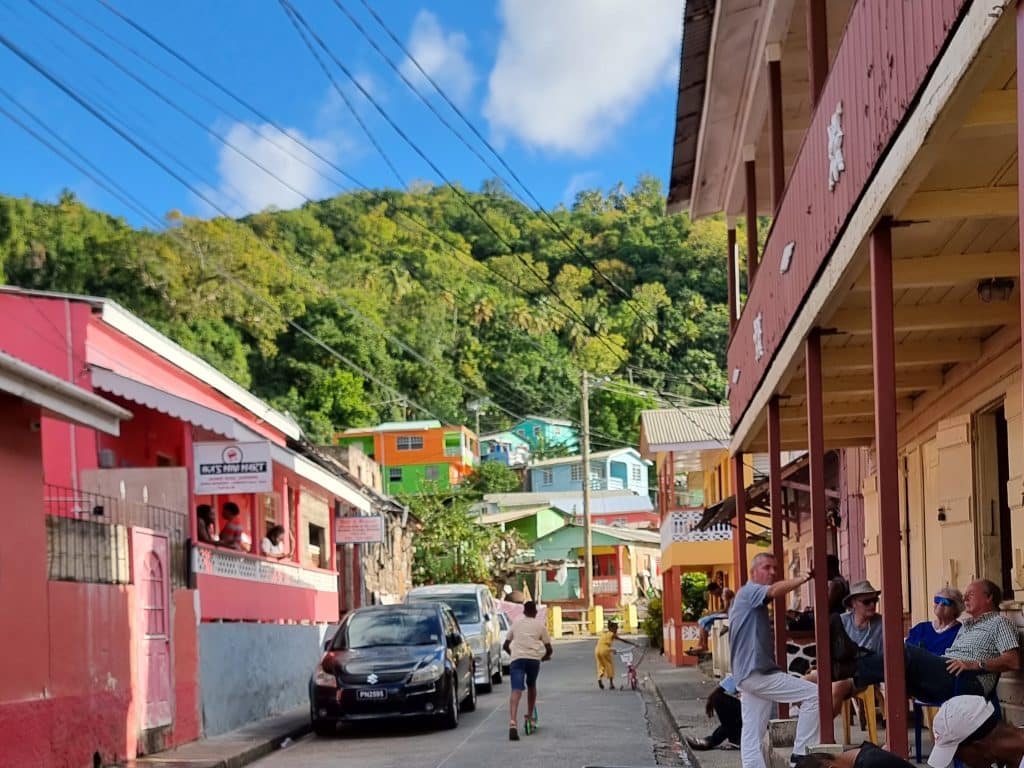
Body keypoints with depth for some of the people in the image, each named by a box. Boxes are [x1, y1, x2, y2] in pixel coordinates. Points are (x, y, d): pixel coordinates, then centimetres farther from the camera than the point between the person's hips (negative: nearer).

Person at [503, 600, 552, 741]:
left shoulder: (516, 622, 22)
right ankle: (530, 717, 33)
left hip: (517, 658, 0)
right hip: (534, 658, 0)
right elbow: (549, 649, 14)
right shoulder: (540, 625, 17)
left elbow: (505, 645, 26)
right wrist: (544, 657, 34)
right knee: (531, 686, 27)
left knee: (516, 690, -13)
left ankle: (512, 722, -32)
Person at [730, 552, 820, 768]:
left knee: (751, 734, 5)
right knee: (813, 694, -11)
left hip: (750, 674, 11)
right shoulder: (749, 591, -7)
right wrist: (803, 578, -40)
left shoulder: (752, 600, 25)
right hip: (758, 673, -11)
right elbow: (774, 590, -29)